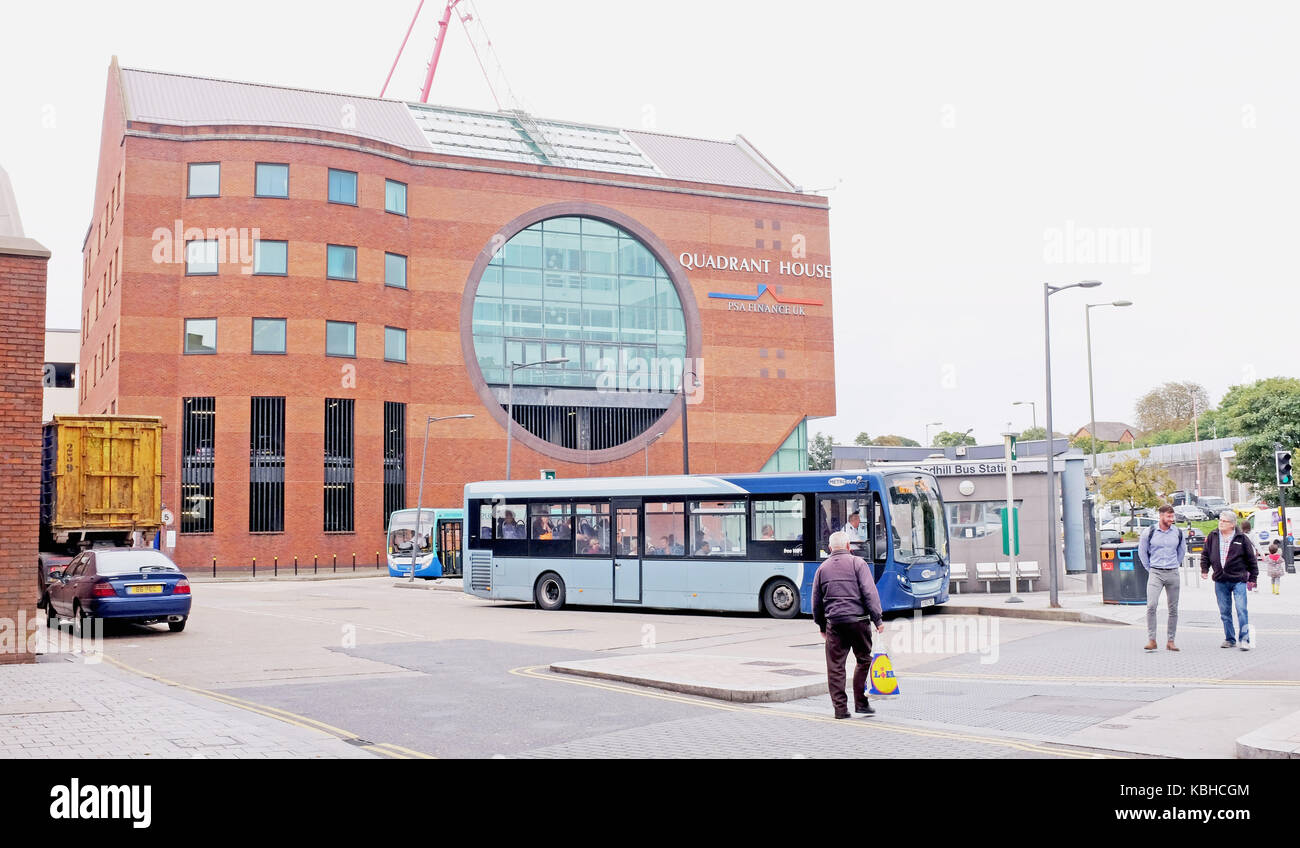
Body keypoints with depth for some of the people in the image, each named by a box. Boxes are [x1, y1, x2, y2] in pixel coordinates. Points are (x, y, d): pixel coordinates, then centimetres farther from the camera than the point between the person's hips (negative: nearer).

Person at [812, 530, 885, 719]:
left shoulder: (822, 568, 11)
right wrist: (878, 619, -6)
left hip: (834, 622, 3)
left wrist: (822, 626, 25)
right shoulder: (857, 563, 0)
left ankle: (840, 708, 4)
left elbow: (816, 602, 15)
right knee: (864, 660, 10)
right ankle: (861, 702, 8)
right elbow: (869, 593, -9)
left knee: (835, 666, 5)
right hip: (858, 620, -3)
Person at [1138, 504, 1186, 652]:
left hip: (1173, 573, 3)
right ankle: (1151, 640, -9)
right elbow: (1142, 551, 10)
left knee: (1173, 609, 5)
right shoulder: (1149, 532, -2)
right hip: (1155, 573, -3)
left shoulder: (1178, 533, 5)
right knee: (1151, 606, -15)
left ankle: (1171, 641, 12)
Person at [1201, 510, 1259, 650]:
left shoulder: (1242, 538, -2)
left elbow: (1251, 558, 3)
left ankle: (1244, 639, -6)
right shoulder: (1212, 537, 7)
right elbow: (1205, 554, 18)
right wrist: (1204, 569, 7)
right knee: (1224, 612, 9)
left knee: (1241, 609, -11)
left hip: (1238, 579, -4)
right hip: (1220, 581, 4)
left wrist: (1252, 578, 4)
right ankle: (1230, 639, 19)